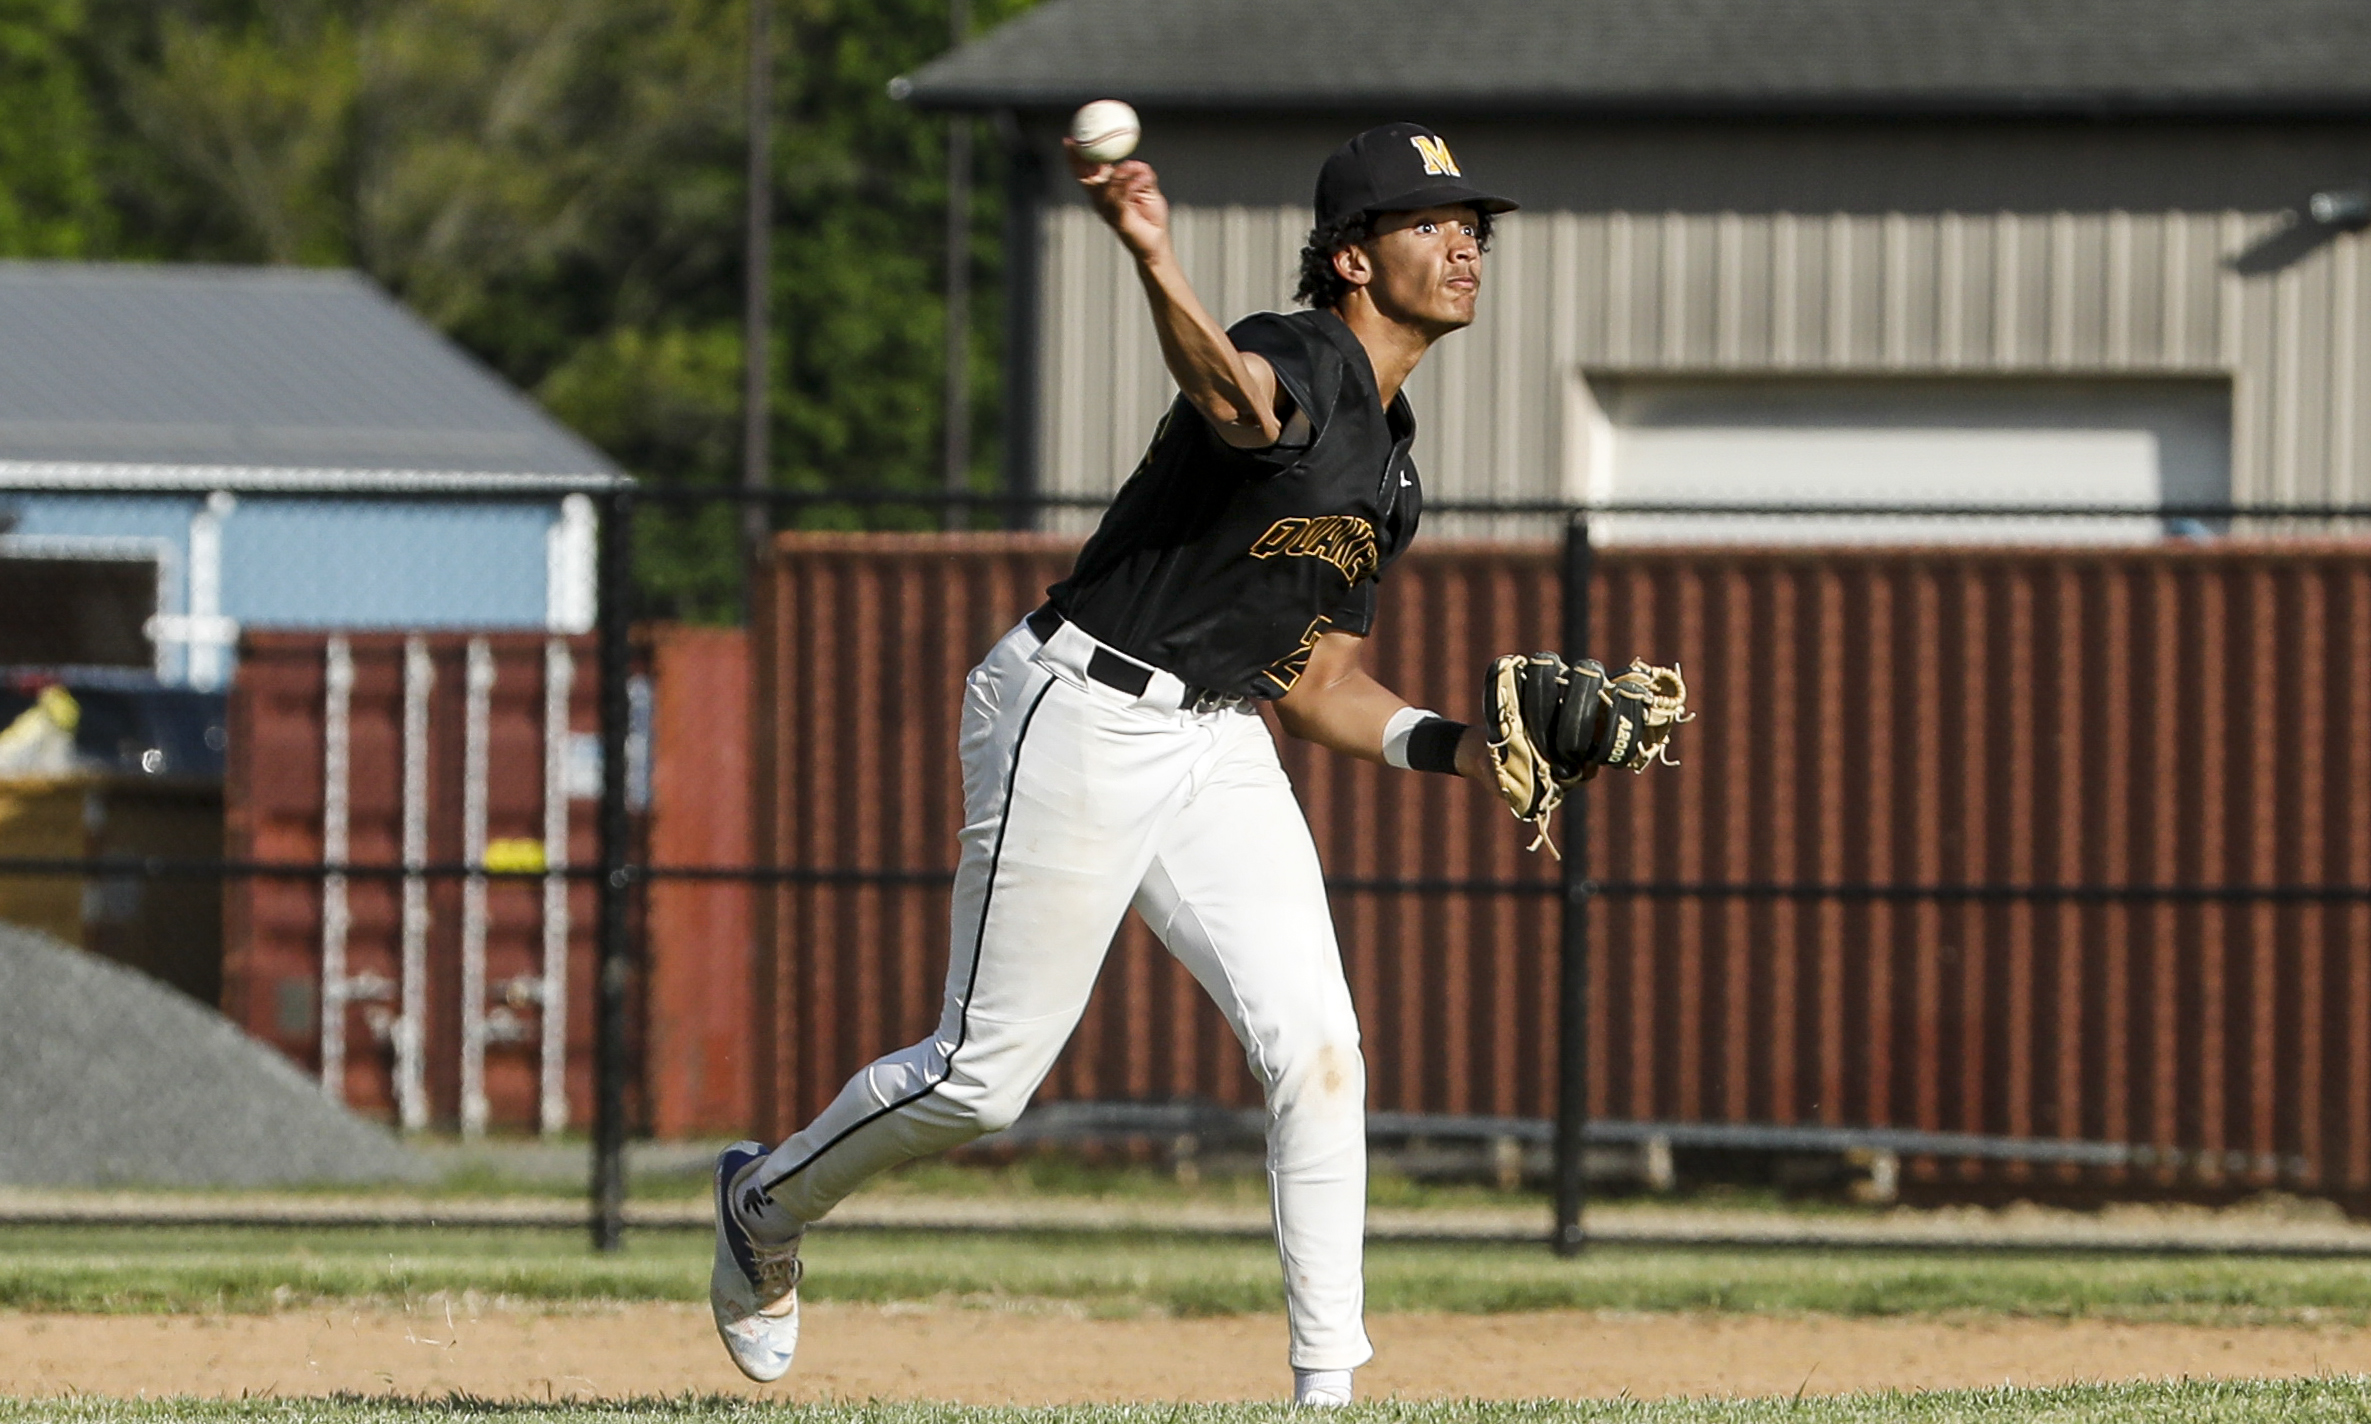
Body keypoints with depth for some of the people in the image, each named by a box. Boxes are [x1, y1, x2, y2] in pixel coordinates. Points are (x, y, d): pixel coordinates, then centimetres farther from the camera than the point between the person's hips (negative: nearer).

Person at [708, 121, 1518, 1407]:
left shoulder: (1388, 476, 15)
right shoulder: (1303, 360, -14)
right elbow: (1235, 400, -41)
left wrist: (1455, 746, 3)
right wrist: (1152, 257, -62)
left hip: (1217, 749, 8)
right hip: (1082, 718, -8)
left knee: (1316, 1049, -8)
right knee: (989, 1075, -1)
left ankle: (1327, 1385, -6)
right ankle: (769, 1202, 26)